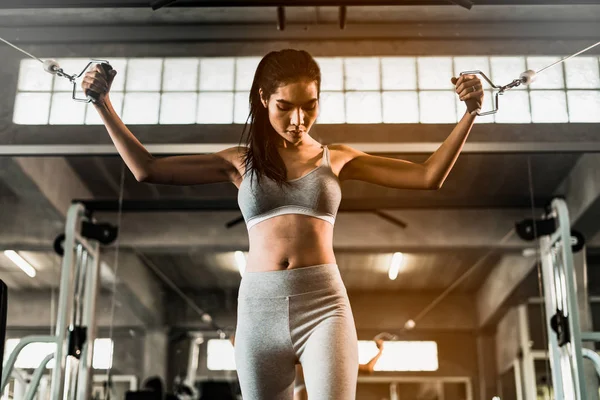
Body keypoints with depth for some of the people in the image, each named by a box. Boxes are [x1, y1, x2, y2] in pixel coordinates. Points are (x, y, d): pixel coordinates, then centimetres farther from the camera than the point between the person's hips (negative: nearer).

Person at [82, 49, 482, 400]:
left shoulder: (336, 158, 10)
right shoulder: (241, 161, 11)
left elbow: (428, 176, 7)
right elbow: (147, 169, 10)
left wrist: (470, 113, -2)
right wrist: (103, 104, 6)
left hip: (324, 303, -1)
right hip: (259, 307, 2)